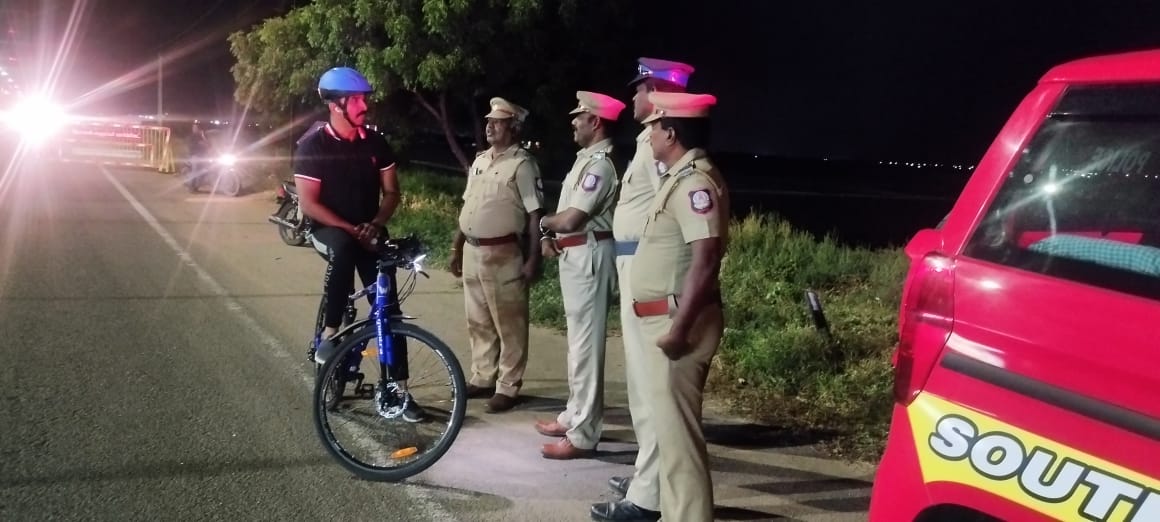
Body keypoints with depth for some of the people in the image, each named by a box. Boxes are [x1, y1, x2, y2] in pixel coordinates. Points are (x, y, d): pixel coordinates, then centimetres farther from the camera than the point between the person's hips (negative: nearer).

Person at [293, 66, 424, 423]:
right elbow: (309, 204, -14)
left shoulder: (376, 143, -1)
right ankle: (329, 333, -27)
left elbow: (391, 192, 5)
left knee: (389, 308, -5)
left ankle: (400, 389, 2)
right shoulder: (312, 146, -11)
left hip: (370, 233, 4)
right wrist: (350, 229, -22)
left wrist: (375, 224, -13)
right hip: (329, 230, -3)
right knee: (344, 247, -40)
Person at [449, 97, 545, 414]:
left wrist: (533, 259, -18)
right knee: (478, 322, 16)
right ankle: (483, 378, 28)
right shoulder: (480, 161, 13)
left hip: (503, 254, -8)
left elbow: (535, 214, -13)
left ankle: (508, 387, 10)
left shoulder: (522, 164, -10)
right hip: (472, 252, 8)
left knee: (509, 325, 2)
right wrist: (456, 248, 16)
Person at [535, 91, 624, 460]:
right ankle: (574, 415, 29)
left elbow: (571, 219, -23)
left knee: (585, 343, -7)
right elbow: (566, 215, 19)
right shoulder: (586, 158, 15)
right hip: (573, 254, 11)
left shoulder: (599, 164, -18)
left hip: (588, 255, -11)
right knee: (577, 340, 17)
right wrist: (550, 235, 1)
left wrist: (544, 222, -3)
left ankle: (583, 435, -2)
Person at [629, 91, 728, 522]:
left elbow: (706, 259, -26)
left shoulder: (695, 182, -17)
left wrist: (679, 328, -27)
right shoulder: (682, 177, 15)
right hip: (665, 317, 11)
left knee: (677, 430, -6)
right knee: (669, 425, 18)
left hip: (676, 320, -11)